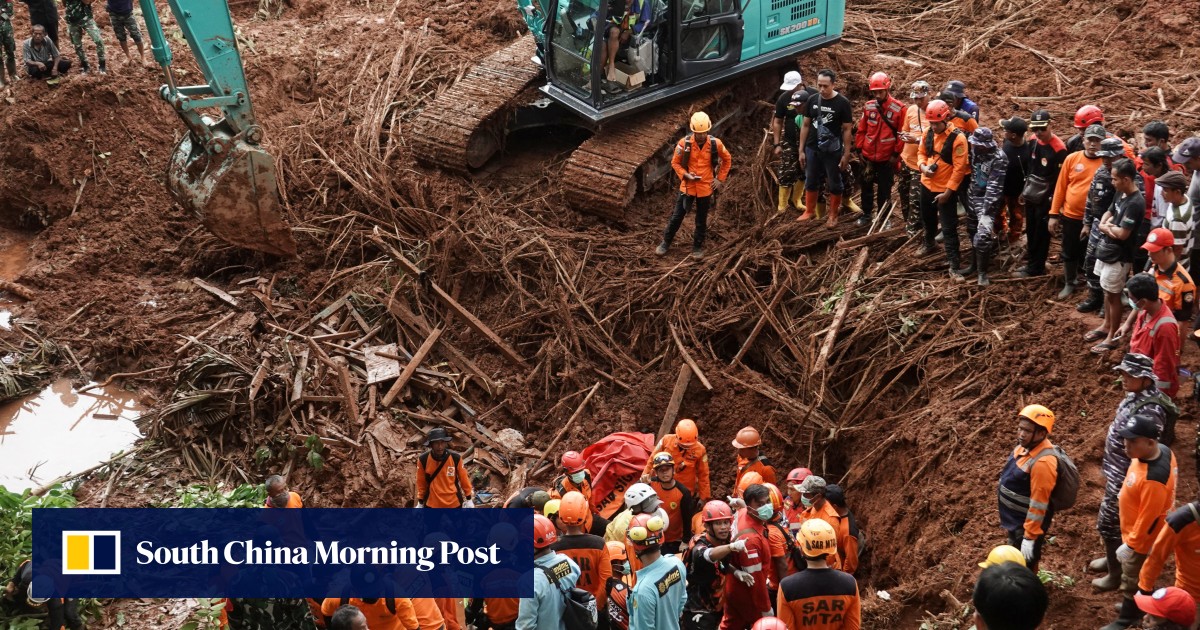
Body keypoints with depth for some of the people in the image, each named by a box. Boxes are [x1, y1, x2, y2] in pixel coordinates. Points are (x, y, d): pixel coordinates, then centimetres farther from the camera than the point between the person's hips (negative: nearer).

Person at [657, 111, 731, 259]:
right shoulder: (684, 143, -14)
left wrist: (720, 179, 2)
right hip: (687, 186, 0)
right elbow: (675, 163, -2)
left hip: (705, 188, 0)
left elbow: (727, 159, 6)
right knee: (677, 216, 9)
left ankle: (698, 247, 29)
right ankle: (666, 242, 25)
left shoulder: (715, 144, -11)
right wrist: (685, 175, -18)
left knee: (701, 219, 14)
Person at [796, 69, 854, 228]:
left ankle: (833, 215, 20)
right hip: (812, 149, 4)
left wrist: (846, 154, -10)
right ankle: (810, 211, 30)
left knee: (834, 184, 7)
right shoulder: (812, 100, 0)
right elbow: (805, 125, 7)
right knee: (811, 181, 15)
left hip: (833, 151, -4)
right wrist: (801, 150, 5)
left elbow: (847, 129, -8)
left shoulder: (842, 103, -11)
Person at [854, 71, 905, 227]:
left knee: (884, 189, 7)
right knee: (866, 186, 15)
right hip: (868, 156, 3)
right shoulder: (868, 106, -1)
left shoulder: (898, 108, -11)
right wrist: (859, 149, 4)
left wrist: (896, 153, -7)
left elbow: (901, 134, -7)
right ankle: (866, 214, 29)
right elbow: (861, 130, 6)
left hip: (887, 158, -3)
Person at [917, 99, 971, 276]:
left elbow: (959, 168, -21)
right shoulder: (928, 133, -3)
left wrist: (948, 192, -20)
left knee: (949, 228, -6)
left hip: (945, 190, -6)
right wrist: (922, 166, -11)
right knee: (928, 218, 27)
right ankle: (928, 244, 53)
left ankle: (954, 264, -3)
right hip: (927, 185, 6)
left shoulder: (957, 138, -22)